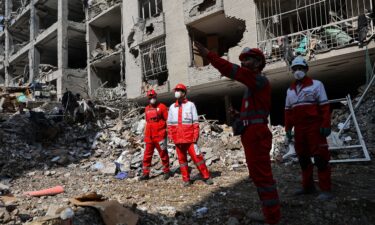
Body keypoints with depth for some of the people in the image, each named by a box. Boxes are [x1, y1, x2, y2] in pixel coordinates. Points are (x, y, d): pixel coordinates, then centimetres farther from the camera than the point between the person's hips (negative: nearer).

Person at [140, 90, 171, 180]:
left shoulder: (162, 107, -3)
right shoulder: (147, 109, 14)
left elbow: (168, 120, -4)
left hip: (160, 135, -5)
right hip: (149, 136, 5)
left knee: (163, 154, 5)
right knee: (147, 155, 6)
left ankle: (166, 171, 19)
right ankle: (145, 173, 14)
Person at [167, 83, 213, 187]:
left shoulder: (190, 105, 2)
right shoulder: (172, 107, 13)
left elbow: (195, 122, -1)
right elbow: (169, 123, 15)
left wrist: (195, 135, -7)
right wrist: (170, 135, 7)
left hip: (189, 137, -3)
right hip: (178, 138, 4)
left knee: (197, 156, -4)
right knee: (182, 158, 7)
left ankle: (206, 177, 7)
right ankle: (186, 179, 16)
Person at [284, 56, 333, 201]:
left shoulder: (316, 85, -1)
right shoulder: (290, 90, 15)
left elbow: (324, 106, -6)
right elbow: (288, 110, 16)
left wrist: (326, 125, -14)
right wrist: (288, 128, 10)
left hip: (314, 127, -6)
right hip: (299, 129, 6)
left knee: (320, 158, -5)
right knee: (303, 158, 12)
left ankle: (326, 190, 2)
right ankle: (308, 186, 24)